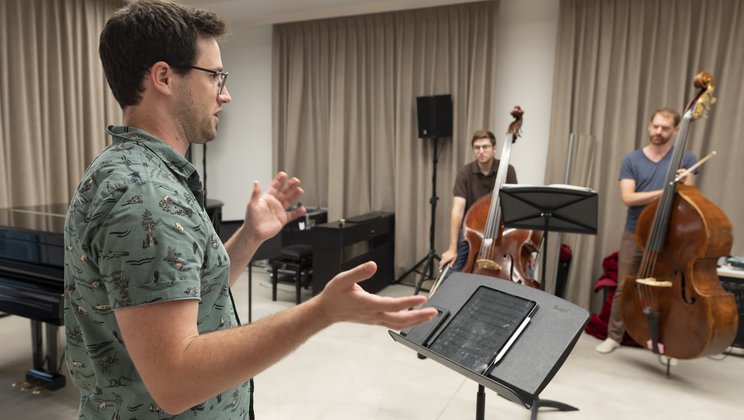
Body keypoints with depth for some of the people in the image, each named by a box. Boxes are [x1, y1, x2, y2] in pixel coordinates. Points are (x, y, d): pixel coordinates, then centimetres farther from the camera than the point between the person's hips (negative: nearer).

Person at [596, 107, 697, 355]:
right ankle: (614, 336, 20)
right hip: (634, 234, 0)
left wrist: (682, 184, -20)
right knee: (624, 287, 7)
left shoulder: (686, 158, 2)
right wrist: (664, 191, -20)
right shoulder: (631, 160, 1)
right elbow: (628, 198, -11)